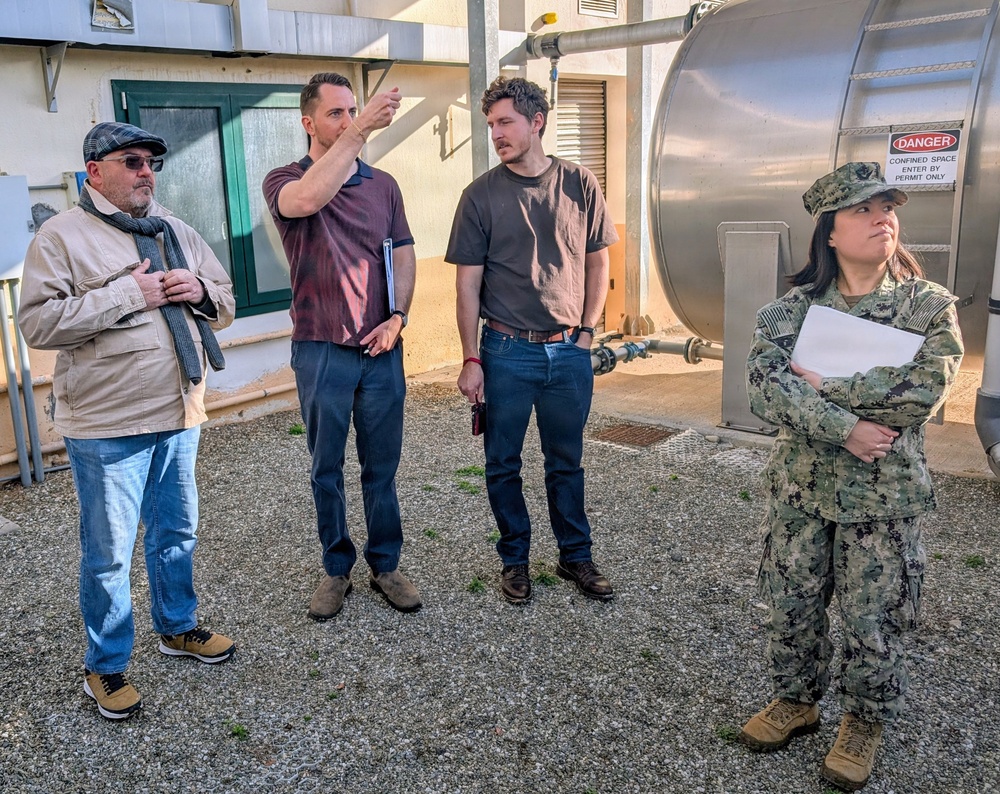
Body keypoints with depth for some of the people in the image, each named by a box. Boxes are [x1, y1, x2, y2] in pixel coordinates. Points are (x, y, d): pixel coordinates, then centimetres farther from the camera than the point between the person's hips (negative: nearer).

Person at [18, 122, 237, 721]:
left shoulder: (176, 232, 12)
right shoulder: (62, 236, -6)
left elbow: (226, 305, 16)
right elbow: (40, 323, -16)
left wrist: (200, 290, -7)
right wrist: (129, 294, -19)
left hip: (179, 414, 6)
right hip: (107, 425, -5)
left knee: (177, 532, 19)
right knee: (109, 552, 4)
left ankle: (178, 626, 39)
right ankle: (106, 666, 22)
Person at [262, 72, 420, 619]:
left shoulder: (383, 184, 9)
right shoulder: (285, 181, -3)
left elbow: (403, 255, 10)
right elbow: (307, 198, -29)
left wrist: (397, 316, -6)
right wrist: (360, 132, -34)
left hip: (381, 348, 2)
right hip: (321, 352, -2)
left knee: (382, 467, 10)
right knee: (326, 468, 10)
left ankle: (385, 565, 25)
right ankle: (336, 569, 26)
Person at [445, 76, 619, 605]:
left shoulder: (580, 185, 2)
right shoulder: (481, 195, -3)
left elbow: (597, 262, 10)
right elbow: (467, 283, -3)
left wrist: (586, 330, 2)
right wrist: (471, 359, -6)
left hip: (569, 350, 1)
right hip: (505, 351, -1)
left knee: (566, 463, 14)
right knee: (503, 465, 10)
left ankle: (575, 556, 29)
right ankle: (514, 559, 27)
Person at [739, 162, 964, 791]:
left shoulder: (931, 306, -6)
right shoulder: (792, 308, -2)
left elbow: (923, 392, -20)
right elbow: (765, 386, -17)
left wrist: (822, 385, -18)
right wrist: (845, 427, -26)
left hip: (885, 496, -2)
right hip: (801, 485, 2)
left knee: (873, 620, 9)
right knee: (792, 605, 14)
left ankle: (867, 721, 35)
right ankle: (797, 701, 39)